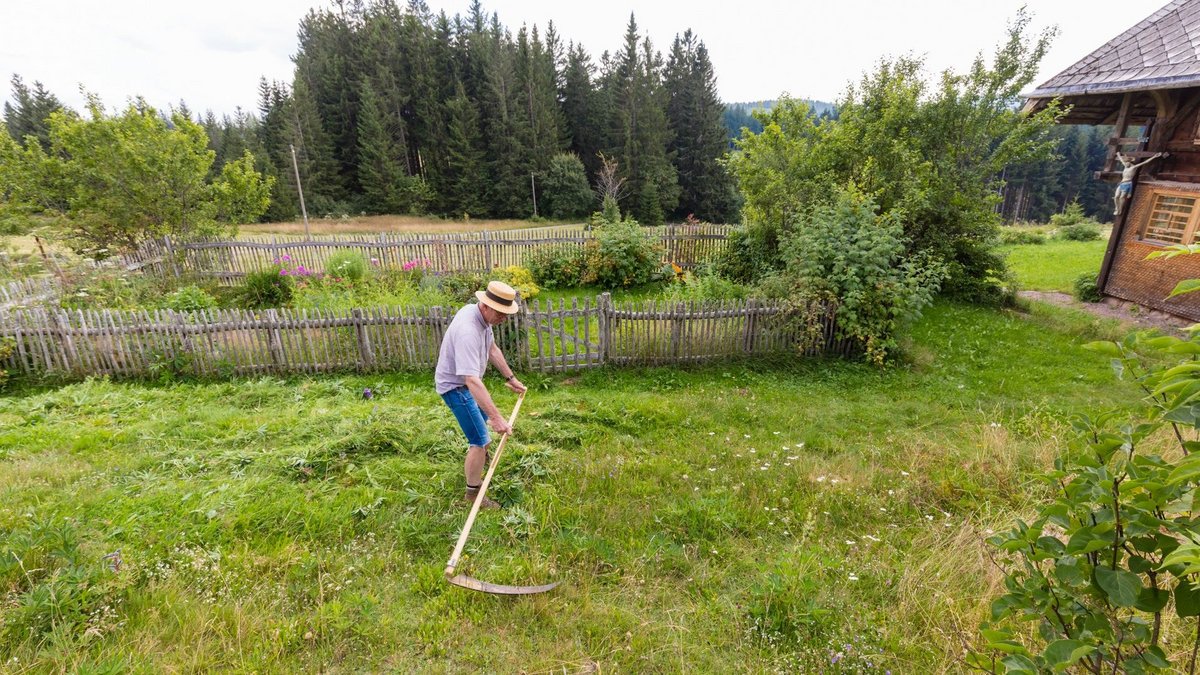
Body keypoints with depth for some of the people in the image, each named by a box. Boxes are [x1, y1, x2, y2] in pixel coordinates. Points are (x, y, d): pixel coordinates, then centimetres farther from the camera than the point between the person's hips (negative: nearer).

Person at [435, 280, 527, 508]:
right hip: (456, 386, -10)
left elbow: (493, 349, 8)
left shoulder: (481, 315, -8)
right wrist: (496, 417, -49)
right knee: (480, 440, -9)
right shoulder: (468, 331, -38)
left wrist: (511, 378, 9)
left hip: (467, 381, 10)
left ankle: (476, 457, 59)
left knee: (483, 417, 31)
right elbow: (472, 380, -45)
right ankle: (473, 494, 7)